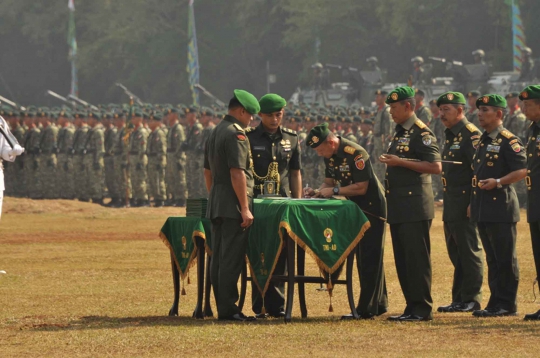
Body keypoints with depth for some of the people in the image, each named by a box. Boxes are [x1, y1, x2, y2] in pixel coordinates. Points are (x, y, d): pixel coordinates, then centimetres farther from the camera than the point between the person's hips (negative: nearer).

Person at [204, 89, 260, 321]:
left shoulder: (215, 132, 17)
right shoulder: (236, 134, -13)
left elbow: (208, 172, 22)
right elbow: (237, 173, -20)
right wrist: (245, 209, -19)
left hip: (216, 205, 10)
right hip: (232, 206, -10)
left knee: (218, 257, 9)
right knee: (232, 258, -8)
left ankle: (222, 307, 13)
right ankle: (228, 309, -9)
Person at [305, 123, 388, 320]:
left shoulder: (355, 154, -24)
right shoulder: (330, 156, 3)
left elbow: (361, 187, -25)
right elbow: (329, 181, 11)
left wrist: (334, 191, -23)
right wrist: (317, 192, -8)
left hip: (372, 207, -9)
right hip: (356, 208, 9)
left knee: (369, 258, -9)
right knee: (362, 257, 13)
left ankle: (366, 308, -9)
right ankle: (379, 303, 20)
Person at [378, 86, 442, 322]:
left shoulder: (421, 132, -11)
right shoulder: (399, 132, 18)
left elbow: (435, 167, -19)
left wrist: (400, 162, -20)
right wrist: (390, 162, 13)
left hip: (416, 207, -10)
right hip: (399, 207, 10)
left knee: (417, 258, -8)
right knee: (402, 259, 10)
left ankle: (422, 309, -5)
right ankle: (412, 307, 15)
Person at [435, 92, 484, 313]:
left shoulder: (471, 134, -12)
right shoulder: (450, 136, 17)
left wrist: (474, 203, -21)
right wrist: (447, 200, 19)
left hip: (465, 204, -10)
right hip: (451, 205, 10)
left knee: (469, 252, -4)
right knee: (456, 253, 12)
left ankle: (471, 300, 0)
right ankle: (459, 299, 17)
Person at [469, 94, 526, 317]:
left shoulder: (509, 141, -10)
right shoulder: (483, 141, 17)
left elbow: (522, 170, -17)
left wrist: (498, 182, -27)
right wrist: (473, 202, 22)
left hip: (501, 208, -9)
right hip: (483, 210, 9)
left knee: (505, 259, -4)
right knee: (492, 258, 11)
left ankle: (507, 304, 0)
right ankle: (496, 302, 15)